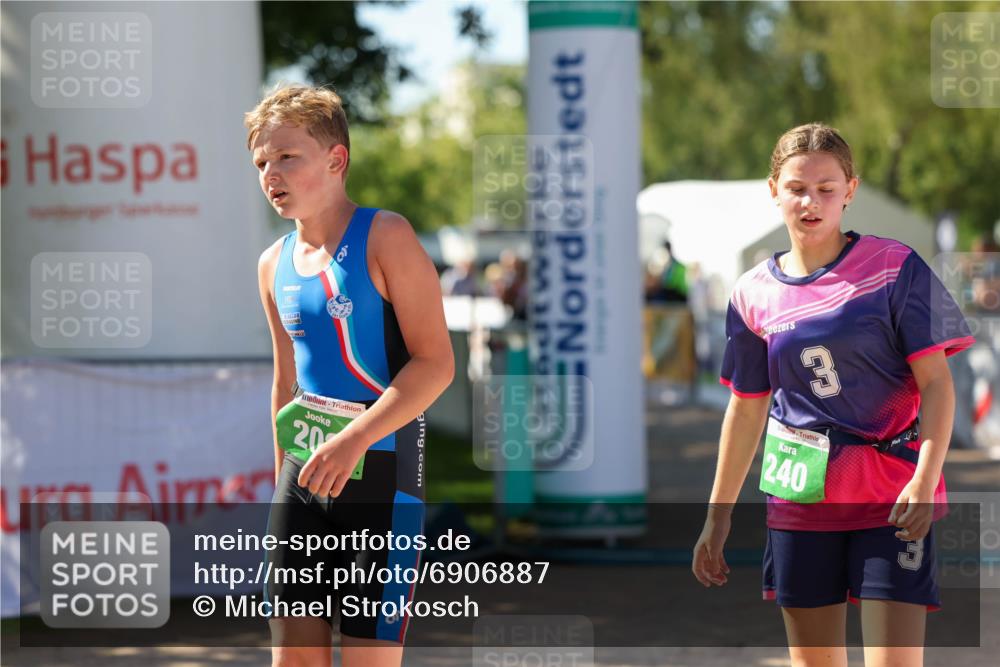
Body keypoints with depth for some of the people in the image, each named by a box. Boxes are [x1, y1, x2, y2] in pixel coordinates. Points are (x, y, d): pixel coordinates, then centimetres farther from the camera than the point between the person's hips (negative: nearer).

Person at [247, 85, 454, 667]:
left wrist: (353, 441, -23)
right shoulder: (274, 264, 10)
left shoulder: (385, 236, -9)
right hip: (304, 475, 6)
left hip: (383, 471, -6)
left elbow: (436, 362, -16)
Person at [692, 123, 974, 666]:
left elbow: (936, 383, -7)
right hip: (799, 498, 4)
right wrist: (717, 519, 14)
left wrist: (925, 480, -20)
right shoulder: (754, 294, 5)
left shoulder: (895, 268, -5)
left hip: (891, 497, -4)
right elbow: (746, 409, 13)